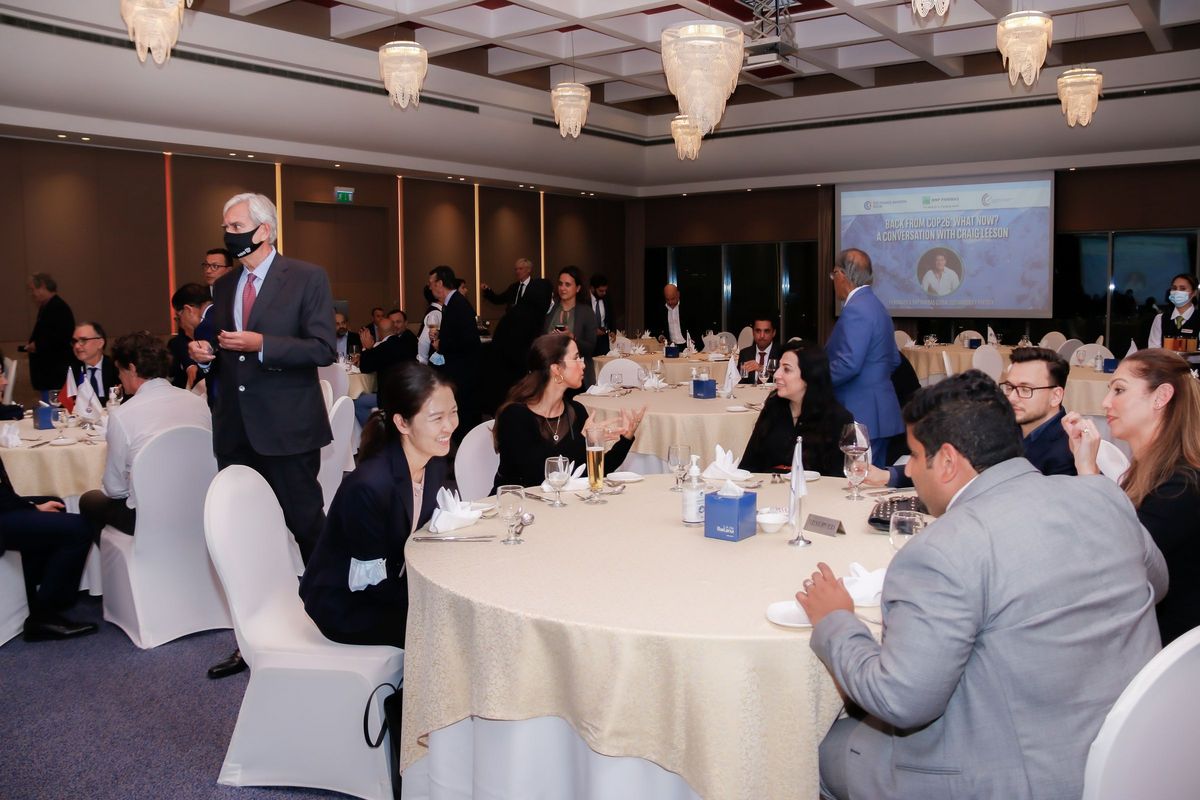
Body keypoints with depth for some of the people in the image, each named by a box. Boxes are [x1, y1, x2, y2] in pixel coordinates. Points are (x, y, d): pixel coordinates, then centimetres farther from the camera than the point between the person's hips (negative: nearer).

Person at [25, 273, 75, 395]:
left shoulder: (60, 307, -15)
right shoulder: (45, 307, 16)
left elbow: (62, 337, -24)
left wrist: (38, 345, -17)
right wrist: (33, 343, 8)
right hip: (46, 369, 10)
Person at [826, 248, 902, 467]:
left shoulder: (855, 309, -16)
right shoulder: (875, 305, 15)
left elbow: (848, 364, -25)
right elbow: (894, 359, 21)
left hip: (861, 414, -10)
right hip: (878, 414, 10)